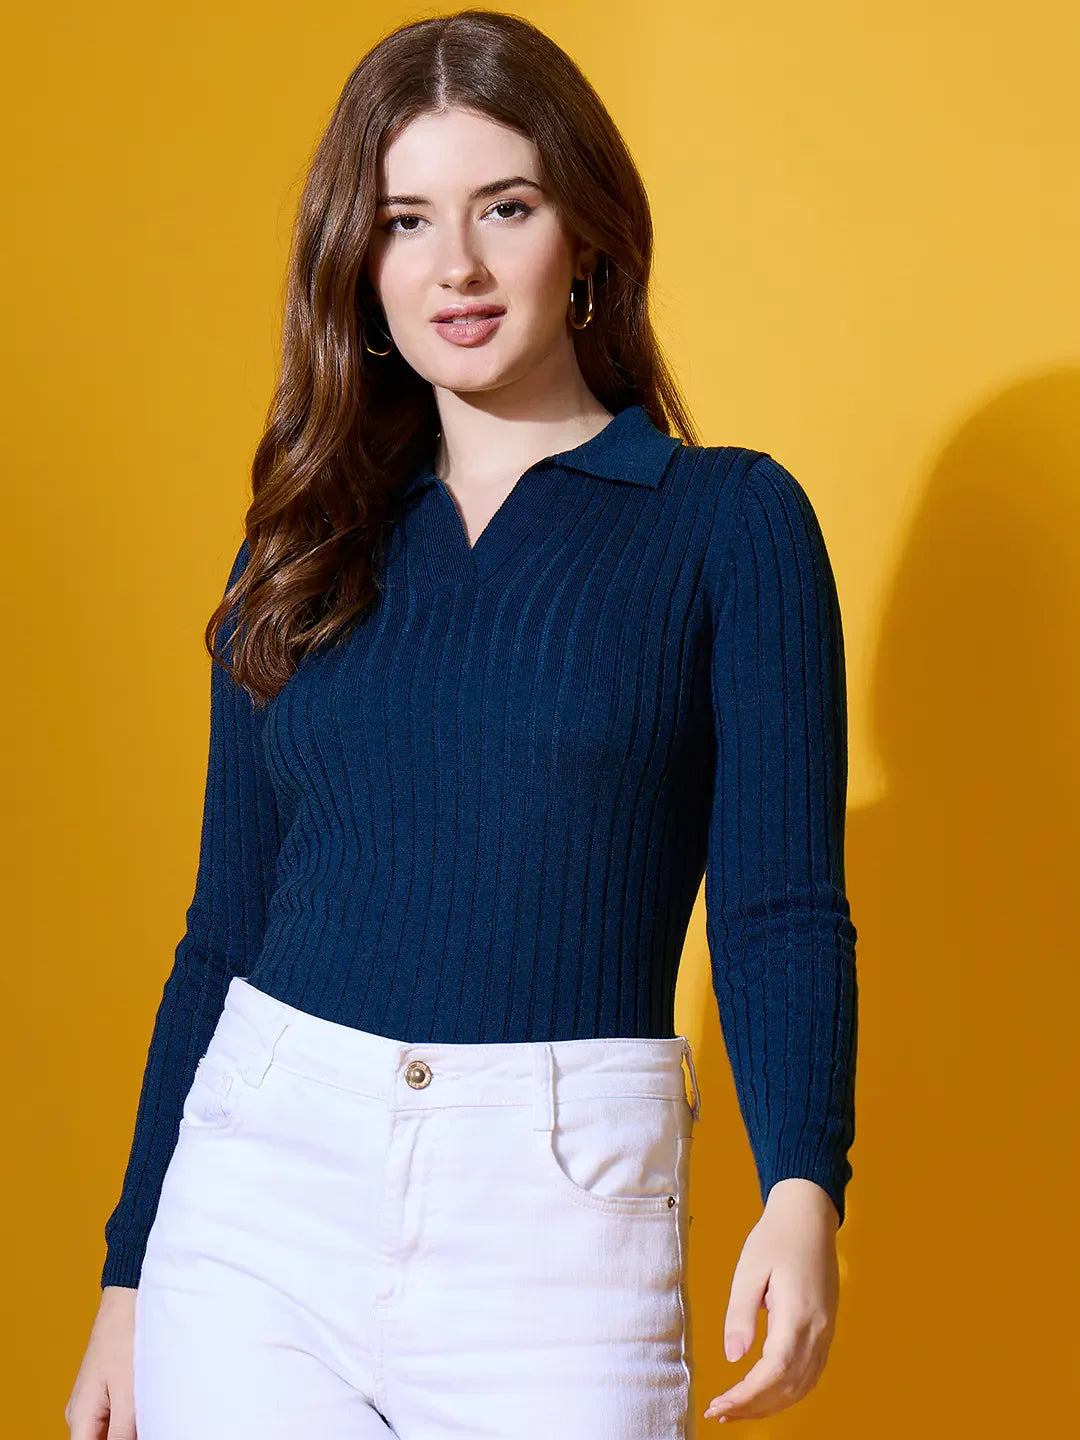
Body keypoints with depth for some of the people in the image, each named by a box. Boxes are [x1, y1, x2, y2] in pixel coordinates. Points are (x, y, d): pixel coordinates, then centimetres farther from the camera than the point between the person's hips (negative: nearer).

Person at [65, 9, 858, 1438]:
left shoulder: (731, 521, 1)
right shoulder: (303, 546, 10)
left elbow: (783, 904, -5)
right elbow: (225, 931, 13)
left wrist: (803, 1192, -21)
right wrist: (128, 1274, 12)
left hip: (558, 1215, -2)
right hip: (260, 1178, 3)